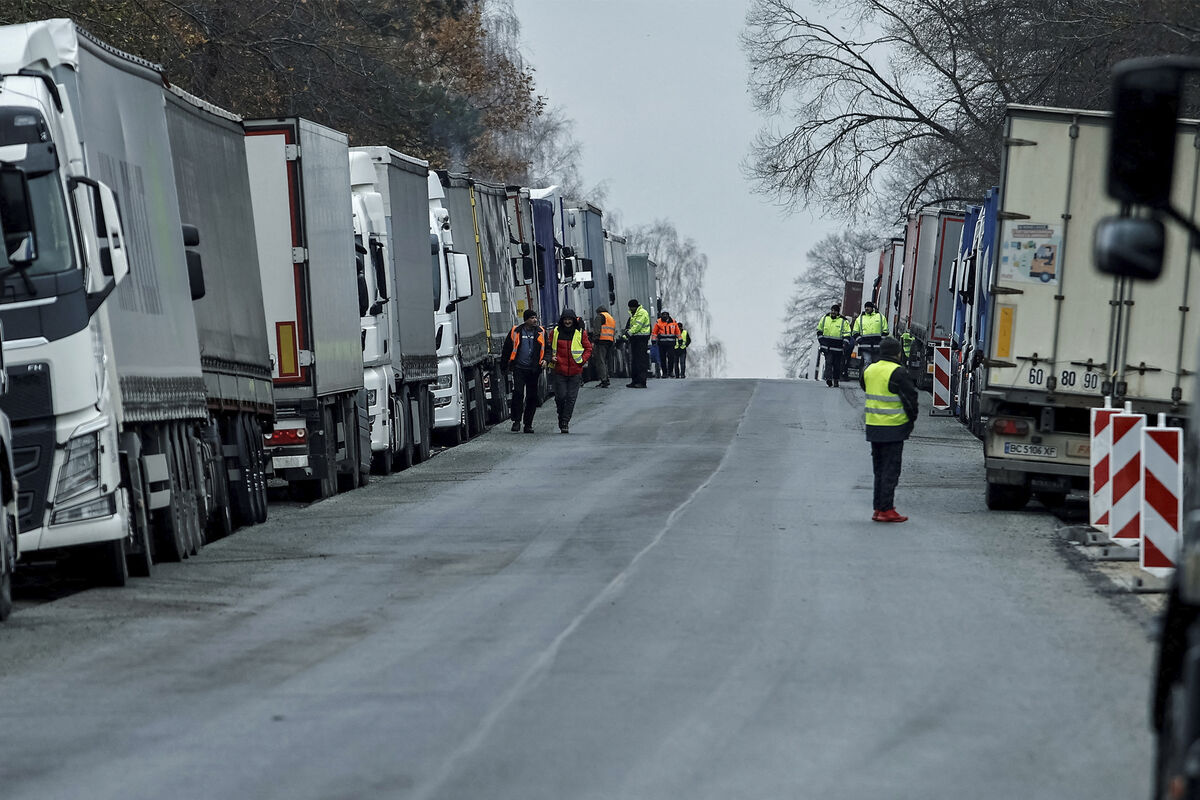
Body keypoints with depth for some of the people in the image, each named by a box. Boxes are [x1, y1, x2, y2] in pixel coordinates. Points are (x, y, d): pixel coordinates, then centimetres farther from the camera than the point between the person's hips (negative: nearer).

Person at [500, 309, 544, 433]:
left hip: (533, 370, 2)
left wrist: (544, 360, -3)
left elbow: (546, 349, 16)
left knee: (532, 397, 4)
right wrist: (504, 366, 9)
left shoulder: (541, 332, 8)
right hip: (519, 368, -2)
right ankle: (516, 421, -5)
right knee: (518, 393, -14)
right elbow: (507, 349, 9)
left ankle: (528, 424, 12)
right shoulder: (516, 331, 2)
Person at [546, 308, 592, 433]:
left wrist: (582, 360, -5)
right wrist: (550, 358, -6)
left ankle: (565, 422, 4)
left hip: (575, 371, 0)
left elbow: (588, 348, 9)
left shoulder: (581, 333, 2)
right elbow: (548, 347, 13)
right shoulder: (555, 332, 4)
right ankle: (562, 417, 21)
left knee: (571, 398, -2)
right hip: (559, 370, 0)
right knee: (560, 396, -2)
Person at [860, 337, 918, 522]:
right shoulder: (898, 373, -14)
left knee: (879, 469, 15)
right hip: (893, 428, -6)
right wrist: (912, 419, 3)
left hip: (872, 427, 7)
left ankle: (878, 508, 17)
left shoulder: (869, 370, 8)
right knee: (891, 470, -2)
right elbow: (910, 397, -13)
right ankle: (886, 510, -4)